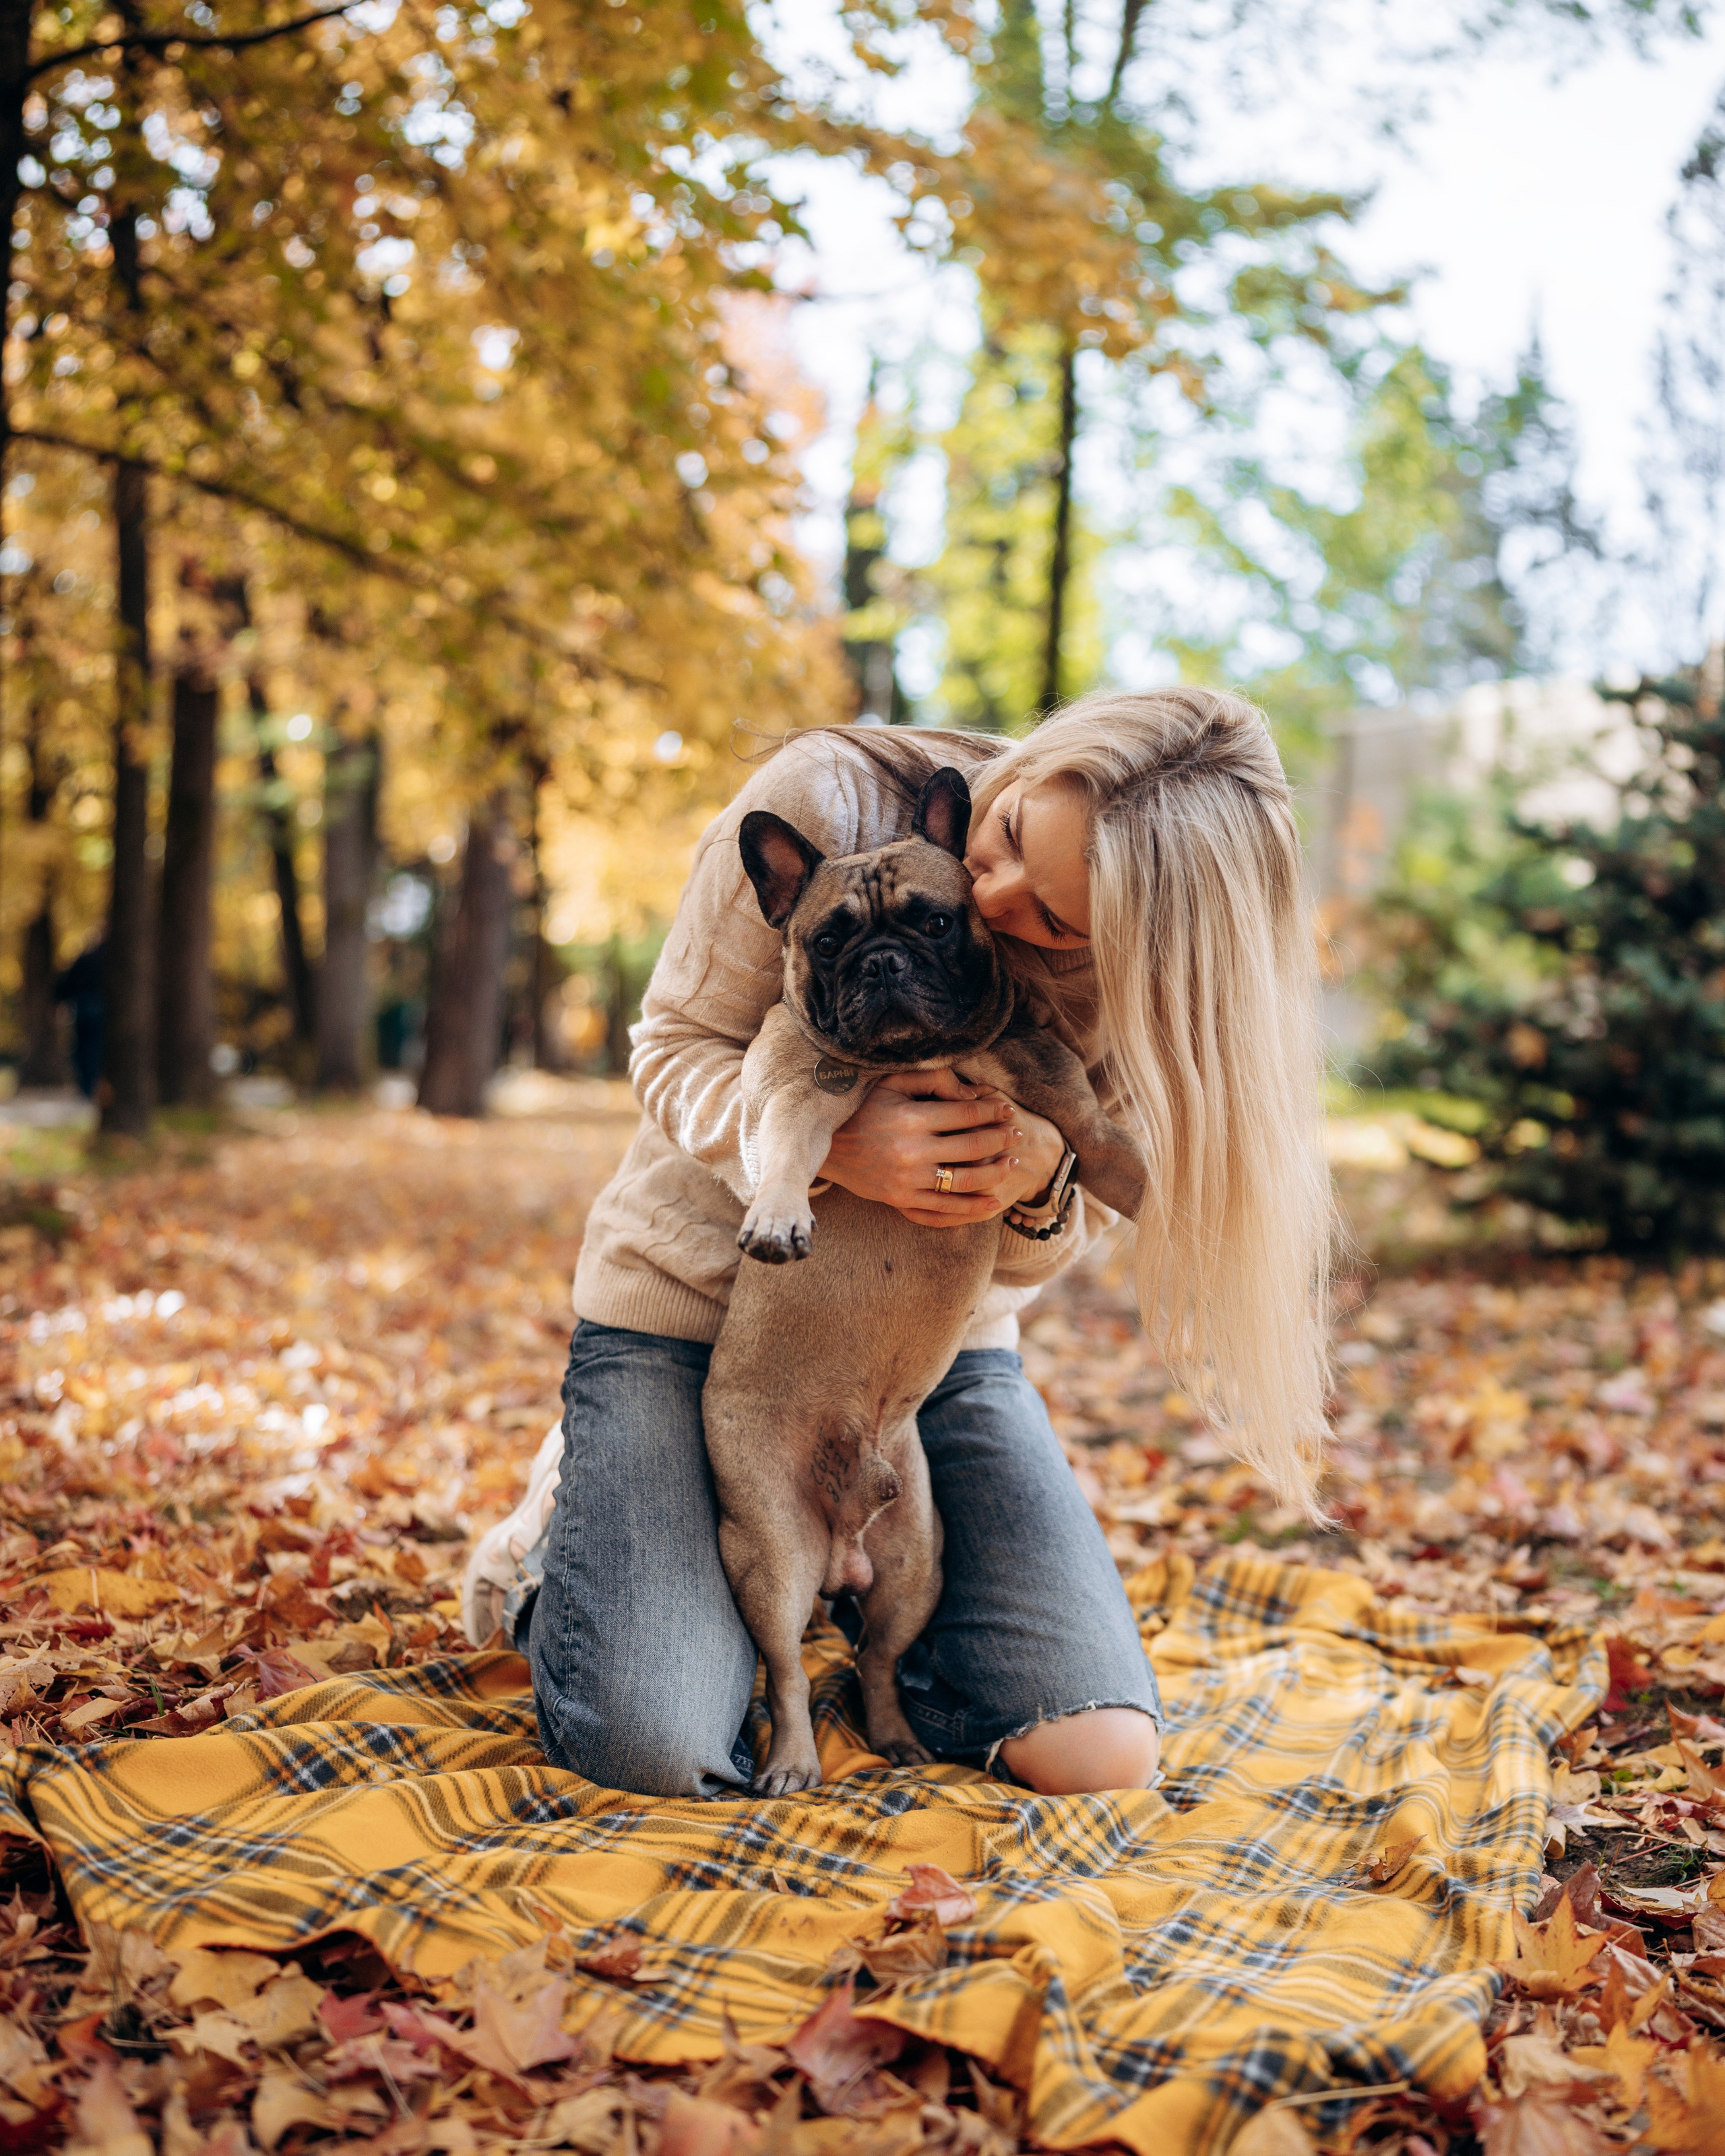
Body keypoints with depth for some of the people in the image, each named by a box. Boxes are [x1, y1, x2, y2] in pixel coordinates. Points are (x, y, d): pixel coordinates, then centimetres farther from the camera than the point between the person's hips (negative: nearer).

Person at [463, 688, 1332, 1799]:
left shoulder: (1133, 983, -13)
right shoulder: (829, 799, -21)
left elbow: (1032, 1255, -3)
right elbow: (676, 1051, -11)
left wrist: (1040, 1182, -29)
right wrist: (831, 1147, -33)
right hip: (696, 1293, -2)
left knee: (1102, 1754, -9)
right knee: (659, 1750, -20)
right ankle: (568, 1520, 15)